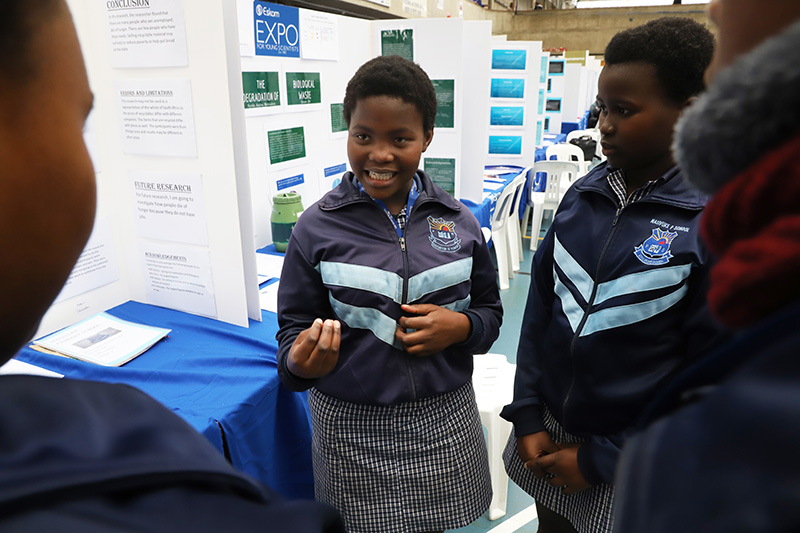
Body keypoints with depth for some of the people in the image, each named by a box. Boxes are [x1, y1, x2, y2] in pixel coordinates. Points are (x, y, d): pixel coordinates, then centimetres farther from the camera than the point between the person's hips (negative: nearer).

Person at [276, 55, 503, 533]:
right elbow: (295, 328, -4)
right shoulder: (316, 228, -9)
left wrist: (460, 327, -14)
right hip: (353, 426, -2)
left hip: (443, 420, 2)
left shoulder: (459, 222, -3)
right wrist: (301, 362, -26)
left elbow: (490, 310, 7)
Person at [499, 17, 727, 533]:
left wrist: (602, 461, -12)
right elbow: (540, 306, 1)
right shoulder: (584, 195, -3)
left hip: (631, 467, -4)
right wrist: (527, 418, -2)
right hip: (548, 436, 4)